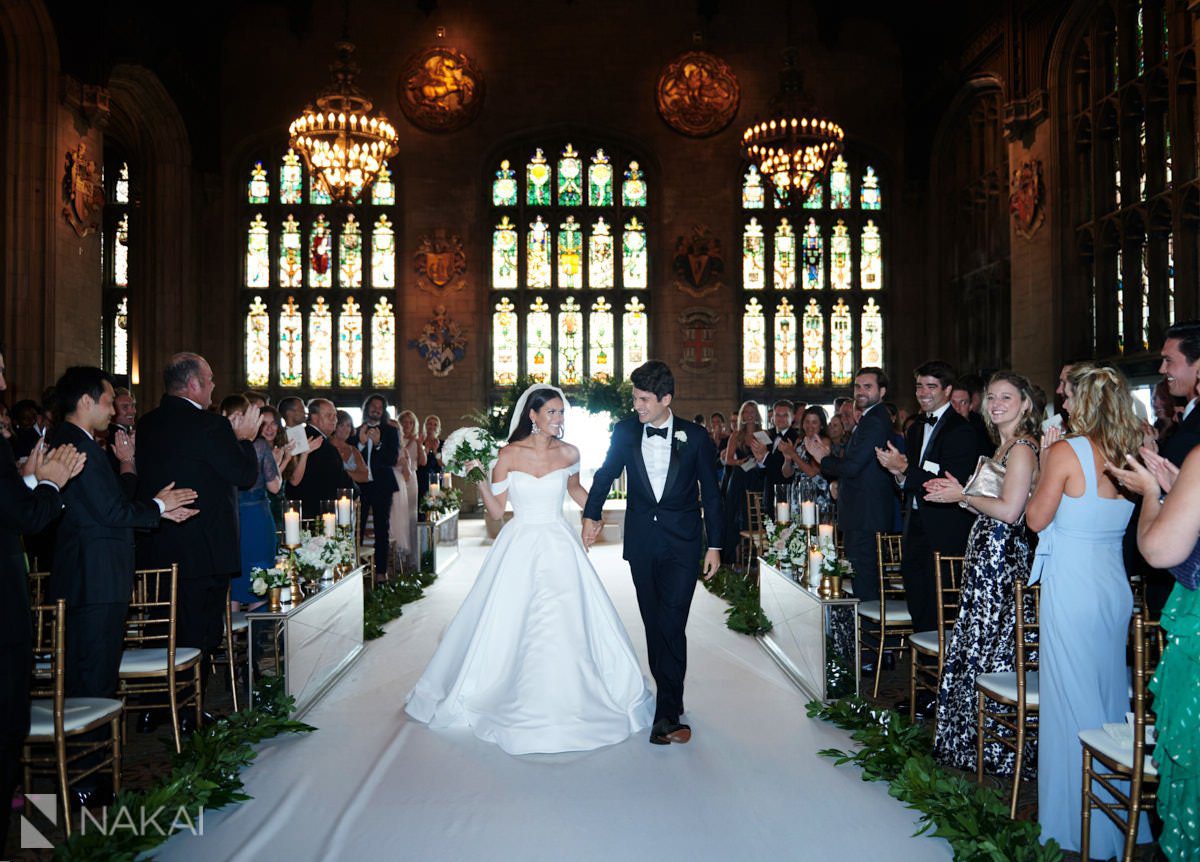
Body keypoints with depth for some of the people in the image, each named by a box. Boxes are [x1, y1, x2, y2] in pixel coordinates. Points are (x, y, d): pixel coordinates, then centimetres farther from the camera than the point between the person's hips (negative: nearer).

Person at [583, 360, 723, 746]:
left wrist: (714, 545, 2)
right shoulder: (625, 432, 1)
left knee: (671, 624, -11)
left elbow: (710, 493, 3)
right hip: (642, 542, 3)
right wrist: (591, 514, 7)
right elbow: (606, 474, 16)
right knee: (653, 623, 10)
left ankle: (666, 714, -7)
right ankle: (670, 701, 24)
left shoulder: (695, 437, -3)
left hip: (681, 543, -3)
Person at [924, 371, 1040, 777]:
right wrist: (960, 492, 9)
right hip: (988, 556, 10)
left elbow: (1010, 510, -21)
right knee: (979, 647, 13)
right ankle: (972, 741, 22)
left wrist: (962, 496, -10)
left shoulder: (1022, 448, -13)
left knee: (990, 649, -2)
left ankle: (996, 749, 10)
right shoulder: (1005, 447, 18)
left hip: (1003, 557, -10)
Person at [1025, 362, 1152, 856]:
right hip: (1115, 585, 7)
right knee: (1110, 695, 18)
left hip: (1072, 588, -7)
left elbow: (1036, 519, -10)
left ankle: (1080, 825, 15)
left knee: (1073, 700, 4)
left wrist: (1044, 464, 1)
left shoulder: (1067, 451, -14)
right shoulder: (1131, 454, 4)